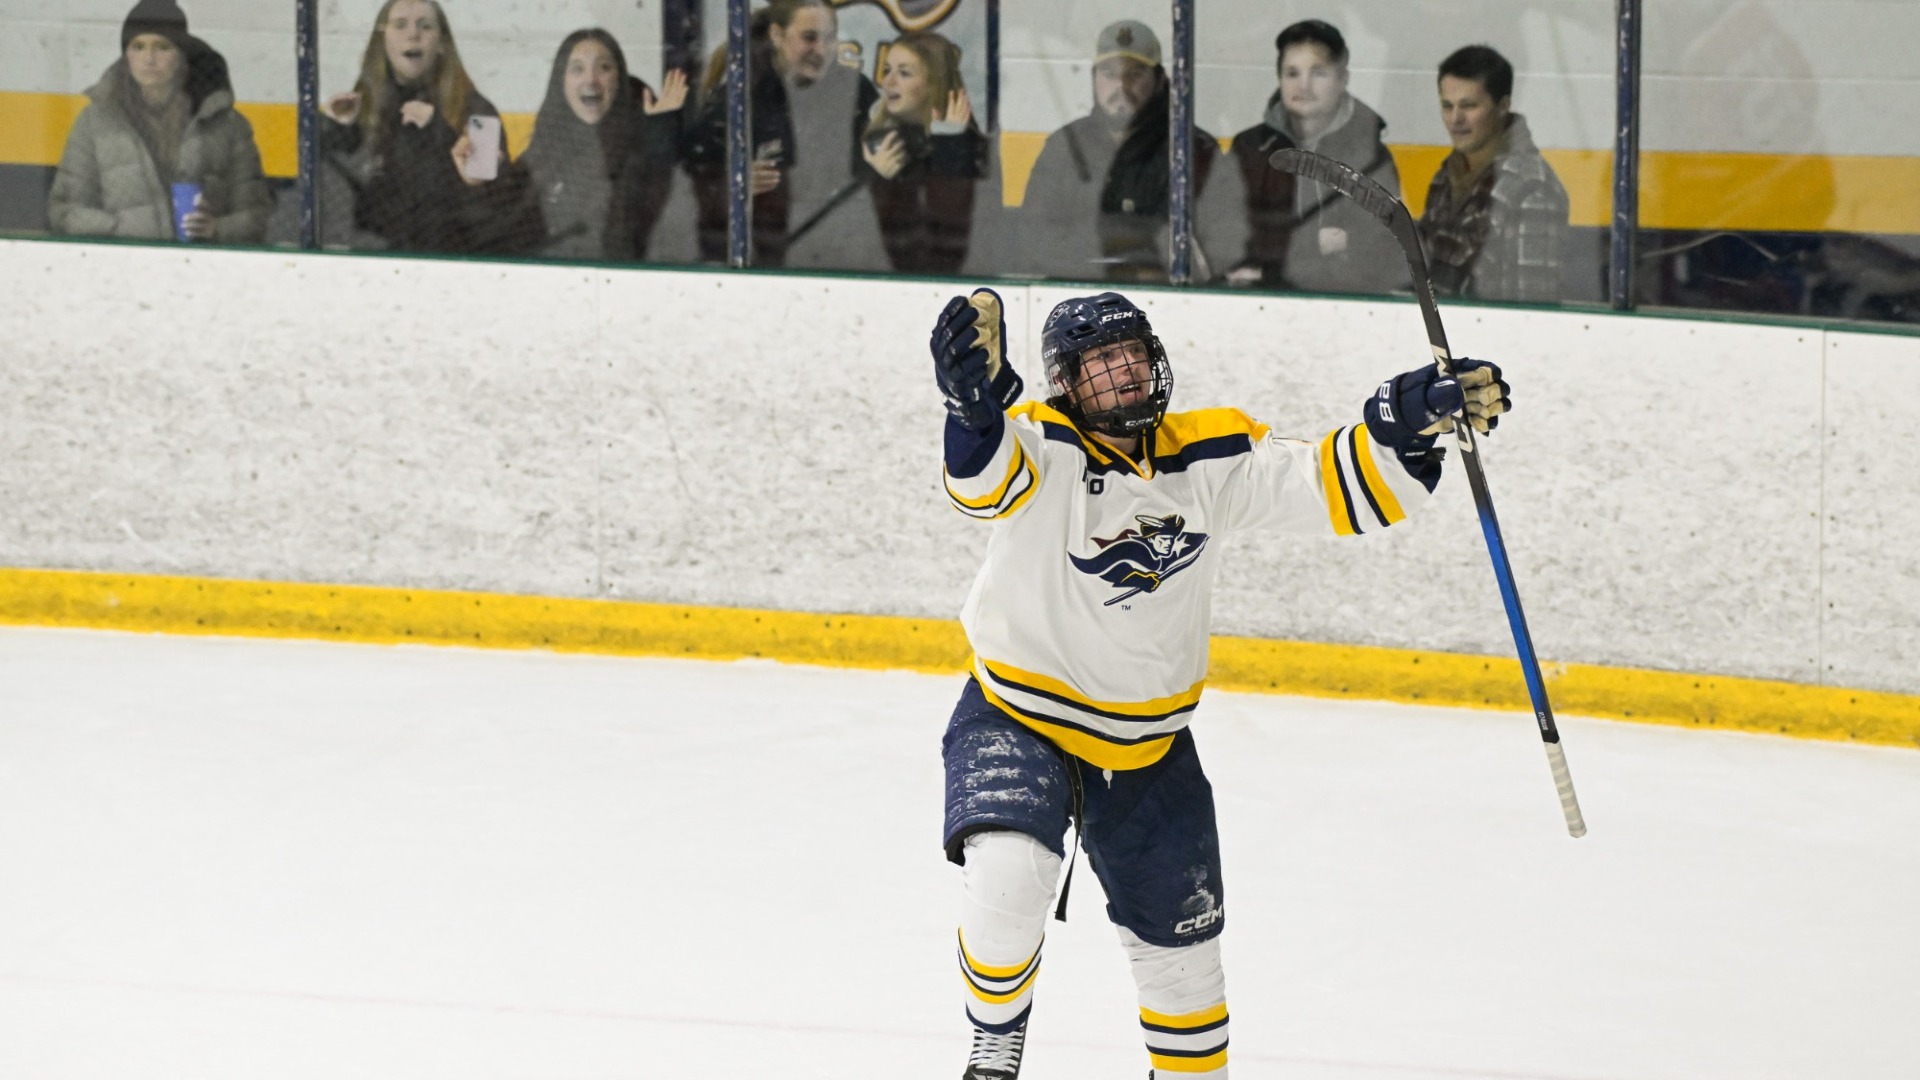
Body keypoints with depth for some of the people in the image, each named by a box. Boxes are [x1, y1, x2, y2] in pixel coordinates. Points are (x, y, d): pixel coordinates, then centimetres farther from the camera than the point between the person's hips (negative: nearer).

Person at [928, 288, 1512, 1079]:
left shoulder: (1213, 457, -7)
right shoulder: (1044, 447, -20)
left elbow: (1334, 488, -6)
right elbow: (986, 479, -42)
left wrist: (1416, 418, -21)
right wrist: (975, 406, -64)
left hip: (1148, 744, 4)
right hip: (1017, 716, -4)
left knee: (1179, 944, 14)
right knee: (1009, 877, -28)